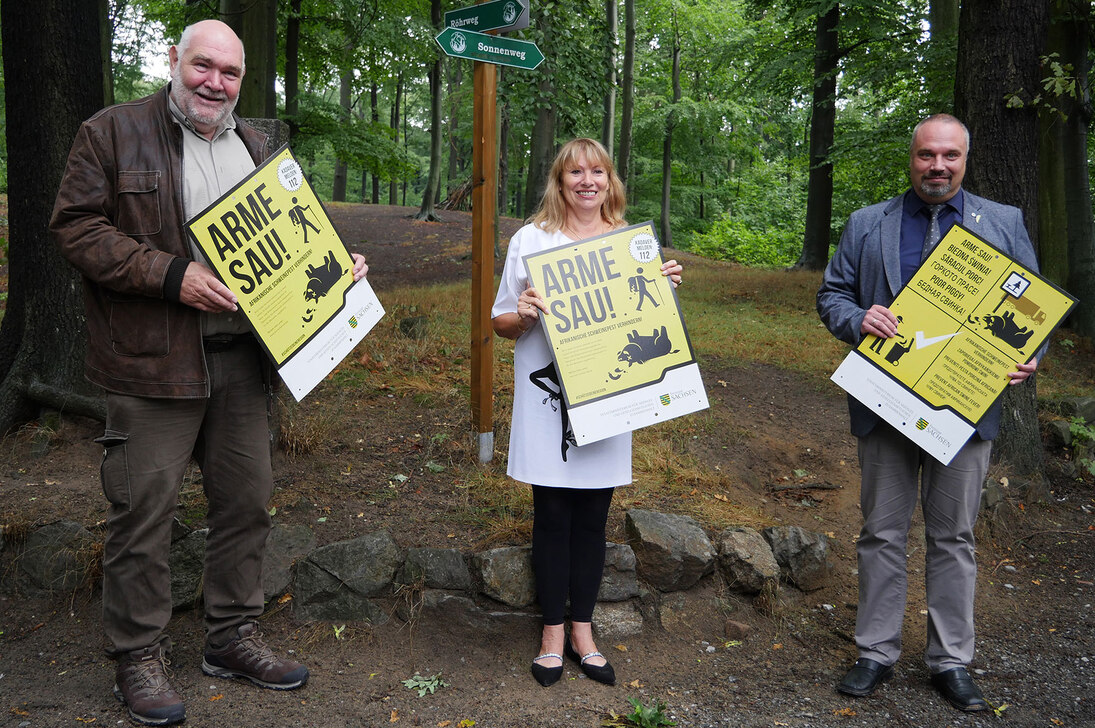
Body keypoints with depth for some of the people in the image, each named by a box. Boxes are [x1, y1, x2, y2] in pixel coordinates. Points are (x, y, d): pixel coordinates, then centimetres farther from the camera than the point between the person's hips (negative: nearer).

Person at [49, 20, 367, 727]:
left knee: (247, 500, 11)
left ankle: (234, 637, 28)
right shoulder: (113, 132, -1)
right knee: (144, 510, 1)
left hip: (242, 356, 6)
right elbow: (77, 225, -8)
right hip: (152, 358, -5)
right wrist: (172, 275, -19)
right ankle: (139, 655, 18)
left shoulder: (257, 147, 17)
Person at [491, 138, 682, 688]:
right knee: (552, 517, 5)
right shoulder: (531, 240, -1)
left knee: (592, 519, 10)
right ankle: (553, 632, 22)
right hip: (547, 400, -2)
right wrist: (523, 316, -19)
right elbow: (502, 323, 2)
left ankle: (582, 631, 26)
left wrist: (665, 288, -3)